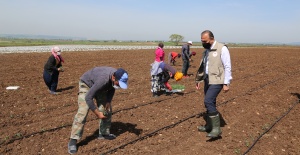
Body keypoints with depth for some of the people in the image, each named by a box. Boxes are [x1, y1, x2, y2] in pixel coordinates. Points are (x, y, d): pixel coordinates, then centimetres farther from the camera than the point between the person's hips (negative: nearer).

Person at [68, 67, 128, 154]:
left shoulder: (117, 77, -23)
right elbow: (88, 97, -38)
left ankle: (104, 133, 21)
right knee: (82, 112, -18)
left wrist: (108, 101, -9)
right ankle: (73, 141, -12)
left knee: (107, 110, 3)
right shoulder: (103, 80, -44)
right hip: (86, 84, -7)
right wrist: (97, 113, -32)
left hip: (100, 87, 7)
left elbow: (112, 88, 2)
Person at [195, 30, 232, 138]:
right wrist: (198, 80, 21)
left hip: (217, 81, -8)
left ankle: (216, 129, -11)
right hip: (208, 80, 8)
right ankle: (209, 126, 27)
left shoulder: (222, 48, -11)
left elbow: (227, 67, -14)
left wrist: (226, 83, -17)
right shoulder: (206, 51, 13)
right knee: (209, 103, 13)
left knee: (208, 101, -19)